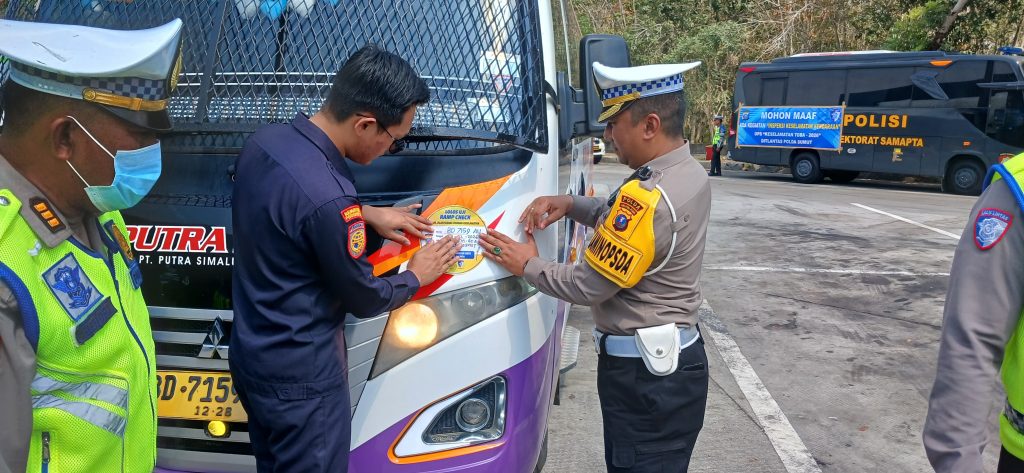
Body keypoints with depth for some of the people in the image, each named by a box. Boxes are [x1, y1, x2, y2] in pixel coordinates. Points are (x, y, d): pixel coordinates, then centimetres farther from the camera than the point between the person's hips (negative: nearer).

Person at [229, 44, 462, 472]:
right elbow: (364, 299, -16)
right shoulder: (328, 200, -32)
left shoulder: (264, 141, -5)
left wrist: (366, 214, 13)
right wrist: (417, 276, 3)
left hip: (250, 356, 9)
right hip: (301, 378, -9)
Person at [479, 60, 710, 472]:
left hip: (645, 375, -10)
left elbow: (589, 286, -20)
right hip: (678, 359, 10)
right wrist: (569, 205, 6)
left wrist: (527, 265, -5)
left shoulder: (649, 196, -26)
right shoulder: (690, 173, 5)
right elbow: (621, 217, 21)